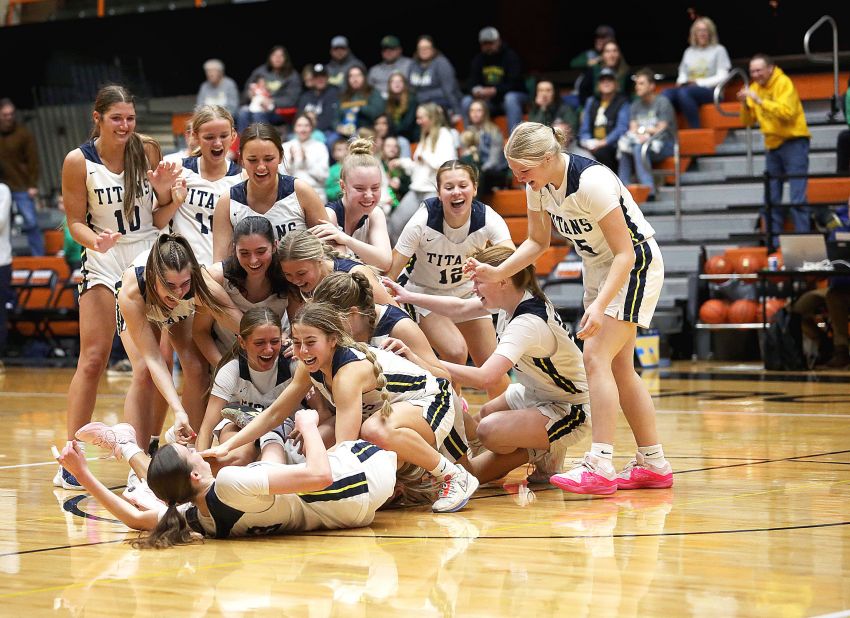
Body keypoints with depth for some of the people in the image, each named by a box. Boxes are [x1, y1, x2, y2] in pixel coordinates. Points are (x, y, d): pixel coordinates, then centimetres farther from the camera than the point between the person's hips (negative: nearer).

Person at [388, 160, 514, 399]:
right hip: (422, 292, -3)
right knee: (455, 352, -25)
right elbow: (392, 270, -28)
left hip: (465, 292, 3)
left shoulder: (487, 218, -24)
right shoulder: (423, 221, -30)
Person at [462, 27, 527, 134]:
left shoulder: (511, 56, -11)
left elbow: (514, 84, -20)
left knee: (510, 98, -38)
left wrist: (494, 91, -35)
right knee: (467, 101, -17)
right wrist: (476, 91, -26)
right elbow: (473, 83, 0)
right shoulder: (478, 60, 4)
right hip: (490, 102, 5)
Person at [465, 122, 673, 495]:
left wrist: (599, 305, -36)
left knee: (597, 357, -18)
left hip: (635, 265, -9)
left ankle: (599, 466, -21)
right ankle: (653, 464, 17)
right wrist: (498, 273, -7)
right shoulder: (539, 185, -6)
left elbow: (625, 254, -27)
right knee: (618, 367, 9)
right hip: (597, 267, 9)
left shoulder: (591, 181, -30)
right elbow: (537, 241, 8)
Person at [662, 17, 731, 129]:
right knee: (666, 93, -28)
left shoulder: (718, 50, 9)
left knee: (684, 93, -37)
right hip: (688, 88, 5)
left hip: (710, 91, -5)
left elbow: (721, 77, 0)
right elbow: (682, 75, 24)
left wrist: (699, 83, -8)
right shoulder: (689, 52, 24)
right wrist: (681, 82, 0)